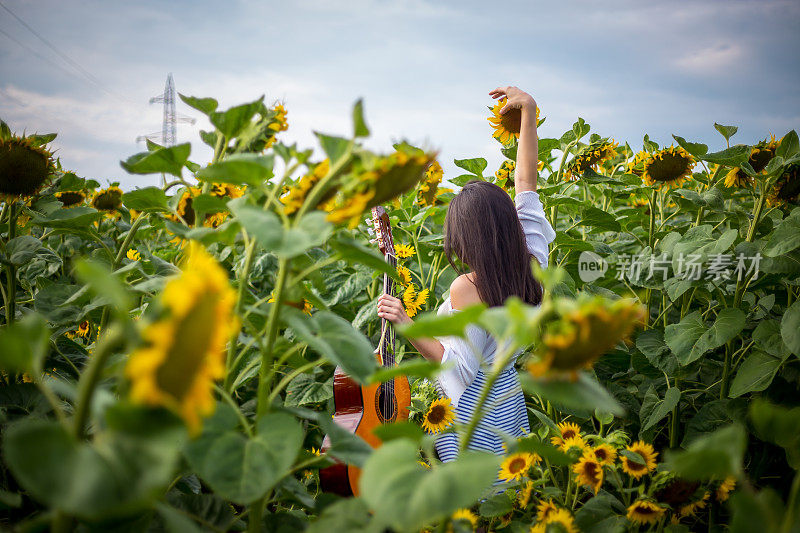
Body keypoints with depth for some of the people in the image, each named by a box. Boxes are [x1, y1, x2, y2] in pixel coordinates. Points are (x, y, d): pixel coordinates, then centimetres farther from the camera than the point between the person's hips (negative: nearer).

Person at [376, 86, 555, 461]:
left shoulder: (466, 289, -26)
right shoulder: (531, 267, -6)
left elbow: (460, 369, -23)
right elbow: (526, 182, 3)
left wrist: (407, 325, -23)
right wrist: (528, 112, 8)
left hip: (471, 415, -7)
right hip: (508, 399, 7)